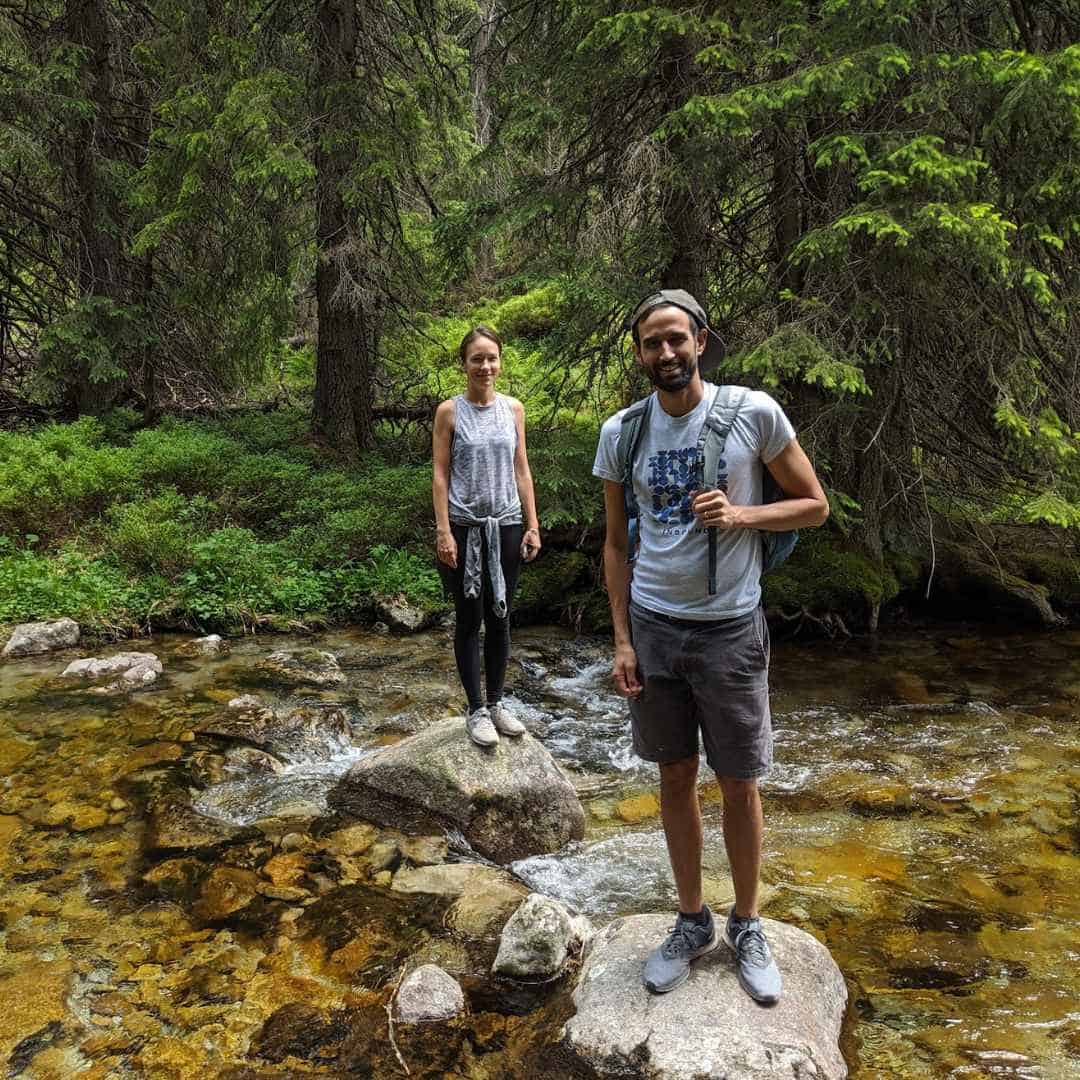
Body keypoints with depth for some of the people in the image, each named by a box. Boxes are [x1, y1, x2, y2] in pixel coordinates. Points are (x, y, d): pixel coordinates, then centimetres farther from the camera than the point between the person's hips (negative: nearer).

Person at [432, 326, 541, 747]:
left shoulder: (513, 409, 6)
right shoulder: (450, 411, -3)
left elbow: (521, 470, 8)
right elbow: (440, 474, -4)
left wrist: (532, 525, 4)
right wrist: (443, 532, -11)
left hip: (505, 527, 3)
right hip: (465, 528, -3)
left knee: (500, 617, 10)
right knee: (469, 618, 3)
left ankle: (496, 703, 23)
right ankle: (477, 710, 13)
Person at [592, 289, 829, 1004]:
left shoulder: (754, 413, -7)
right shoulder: (620, 431, 2)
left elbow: (815, 505, 1)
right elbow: (617, 543, 7)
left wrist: (740, 515, -17)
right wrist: (622, 640, 1)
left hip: (730, 629, -2)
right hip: (653, 627, 3)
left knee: (740, 785, 8)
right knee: (676, 777, 13)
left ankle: (747, 928, 30)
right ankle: (693, 923, 31)